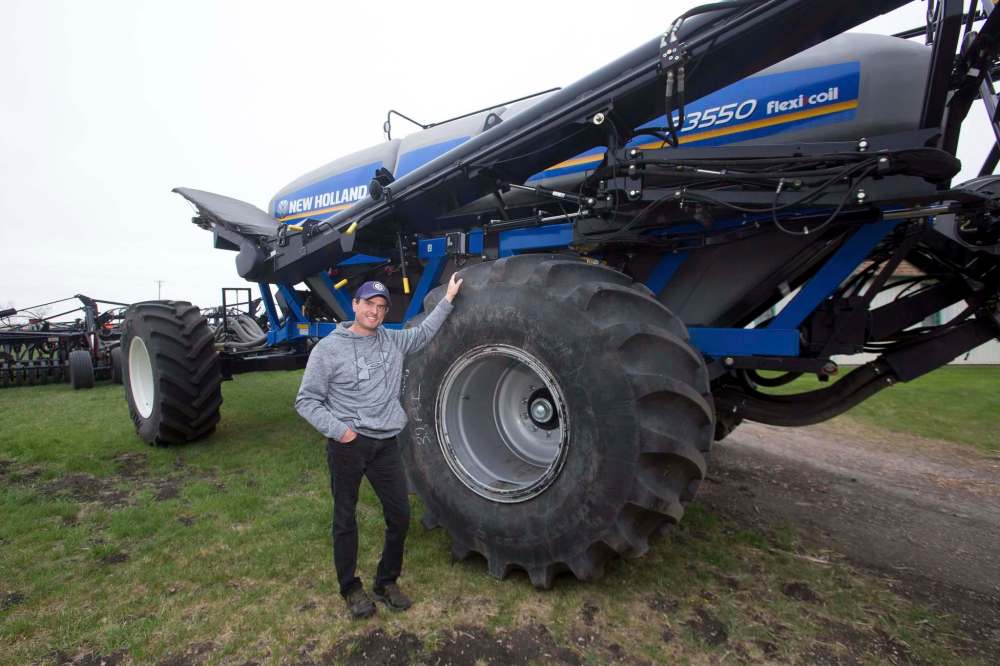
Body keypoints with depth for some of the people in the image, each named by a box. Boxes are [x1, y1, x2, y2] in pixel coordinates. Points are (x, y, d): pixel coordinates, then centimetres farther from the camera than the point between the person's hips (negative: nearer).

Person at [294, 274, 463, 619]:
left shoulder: (392, 340, 7)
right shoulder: (328, 348, -6)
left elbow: (424, 332, 24)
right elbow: (306, 400, -4)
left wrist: (448, 299, 22)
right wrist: (337, 429, -16)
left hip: (386, 444, 4)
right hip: (347, 445, -4)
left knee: (400, 517, 9)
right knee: (346, 520, 11)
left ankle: (386, 582, 32)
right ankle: (351, 588, 32)